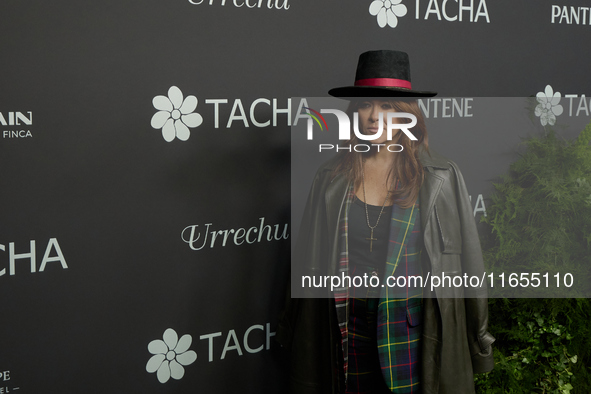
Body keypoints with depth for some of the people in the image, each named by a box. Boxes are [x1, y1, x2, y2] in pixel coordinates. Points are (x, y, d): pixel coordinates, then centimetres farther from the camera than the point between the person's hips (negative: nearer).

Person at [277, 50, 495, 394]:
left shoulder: (441, 179, -2)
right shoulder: (332, 179, 3)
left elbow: (468, 261, 3)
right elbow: (309, 262, 9)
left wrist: (479, 340, 5)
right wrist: (295, 335, 11)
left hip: (417, 336, -1)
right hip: (352, 332, 2)